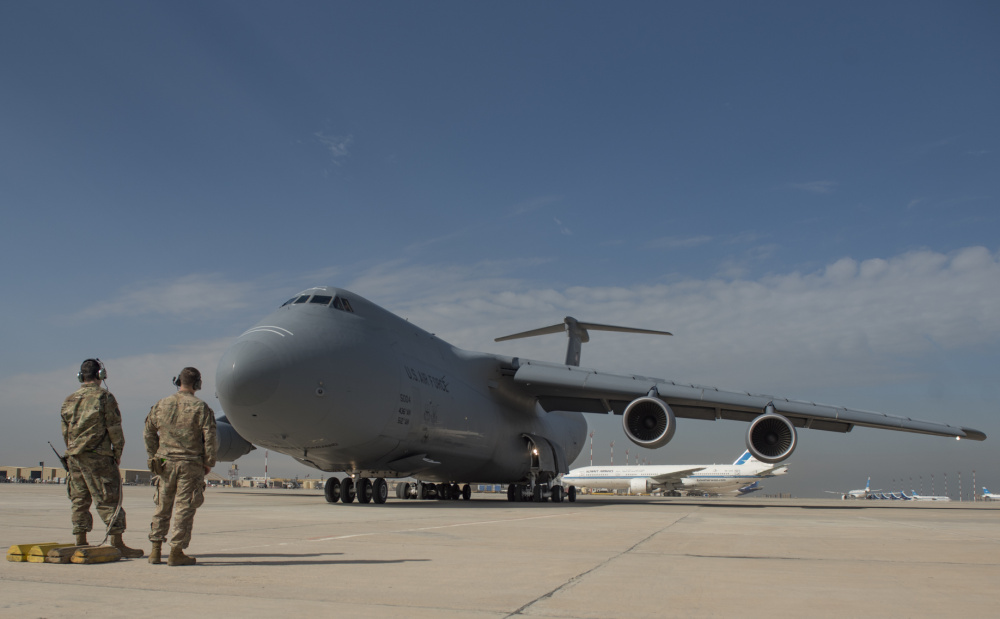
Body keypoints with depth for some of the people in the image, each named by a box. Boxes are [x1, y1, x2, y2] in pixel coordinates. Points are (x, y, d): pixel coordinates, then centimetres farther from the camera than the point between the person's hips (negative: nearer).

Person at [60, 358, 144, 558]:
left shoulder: (69, 400, 12)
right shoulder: (104, 397, -7)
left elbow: (65, 431, 15)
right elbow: (114, 428, -8)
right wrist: (118, 452, 1)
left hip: (73, 456, 6)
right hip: (98, 456, -6)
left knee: (79, 500, 11)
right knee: (109, 499, -4)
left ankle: (80, 544, 14)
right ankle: (117, 545, -4)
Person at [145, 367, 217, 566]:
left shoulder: (161, 405, 5)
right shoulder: (201, 408, -8)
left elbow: (148, 433, 12)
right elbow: (209, 438, -10)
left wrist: (154, 457, 21)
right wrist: (208, 463, 2)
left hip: (165, 464, 4)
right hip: (191, 465, -4)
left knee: (162, 507, 14)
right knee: (184, 508, 1)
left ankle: (156, 551, 16)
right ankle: (176, 553, 2)